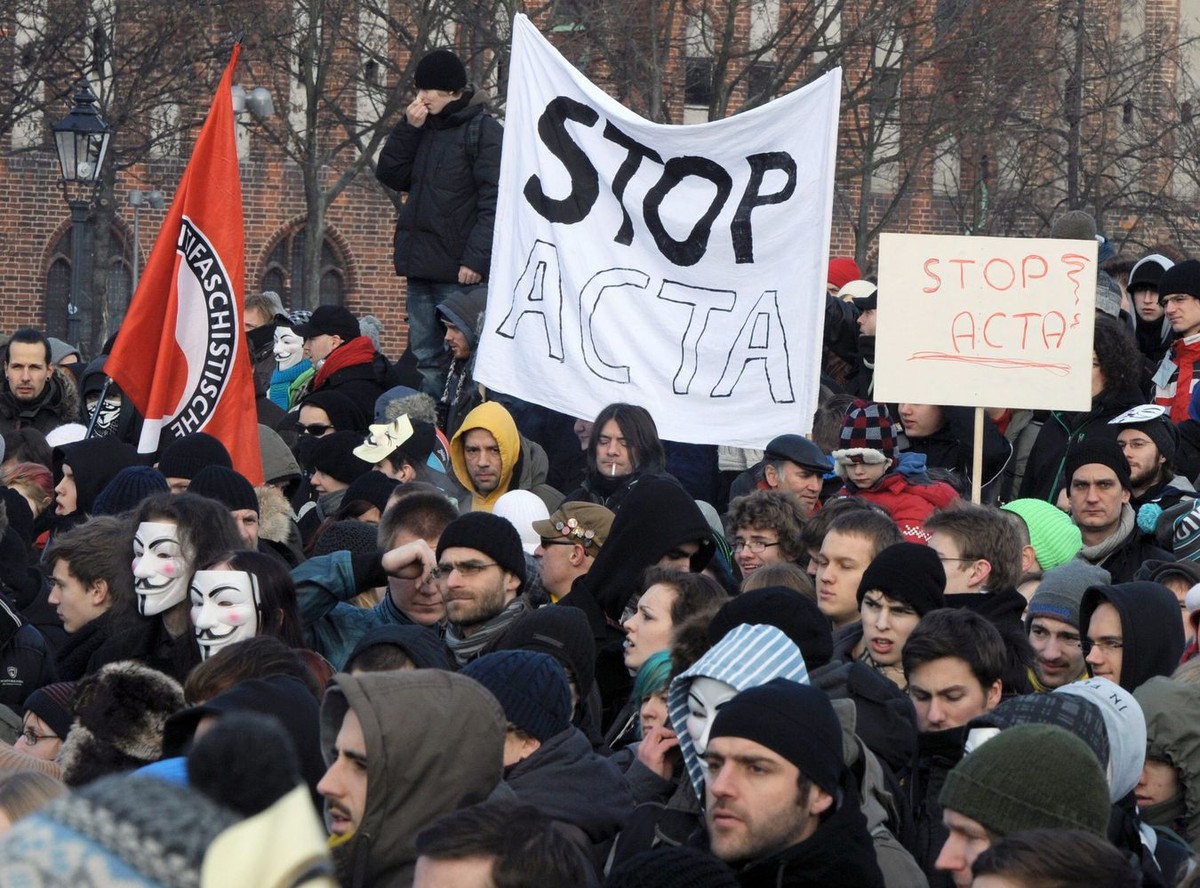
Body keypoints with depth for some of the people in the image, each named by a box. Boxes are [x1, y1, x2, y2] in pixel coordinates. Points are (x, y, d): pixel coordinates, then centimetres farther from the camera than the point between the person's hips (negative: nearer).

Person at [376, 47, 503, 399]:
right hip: (420, 264, 8)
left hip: (457, 268, -8)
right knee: (424, 357, 8)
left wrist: (476, 258, -20)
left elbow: (493, 198, -13)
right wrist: (408, 129, 1)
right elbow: (389, 174, 13)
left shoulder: (482, 129, -7)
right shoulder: (425, 129, 16)